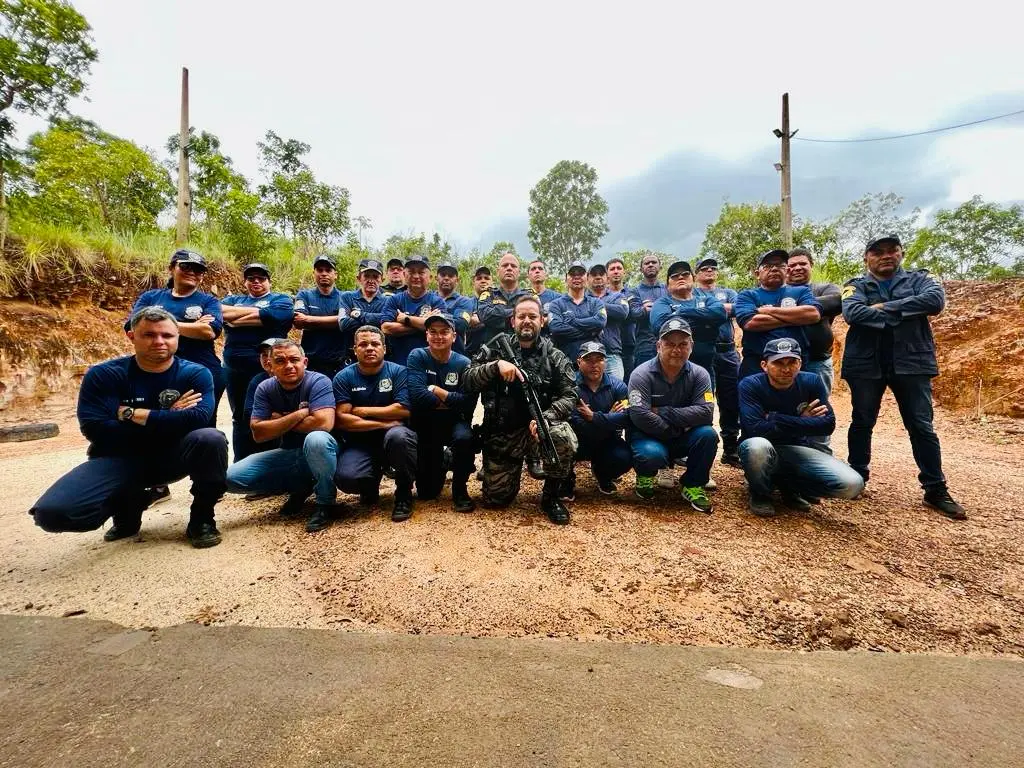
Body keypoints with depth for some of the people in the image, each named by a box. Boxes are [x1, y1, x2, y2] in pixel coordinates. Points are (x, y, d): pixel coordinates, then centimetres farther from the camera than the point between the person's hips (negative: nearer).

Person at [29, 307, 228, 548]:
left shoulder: (196, 374, -9)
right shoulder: (102, 375, -6)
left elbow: (199, 418, -26)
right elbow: (95, 429, -17)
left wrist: (133, 414, -18)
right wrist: (168, 420, -16)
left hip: (173, 455, -1)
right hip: (121, 459, 2)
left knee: (211, 438, -34)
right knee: (52, 512, -21)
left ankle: (202, 518, -10)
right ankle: (128, 506, 14)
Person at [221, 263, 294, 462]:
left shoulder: (280, 299, 8)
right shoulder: (233, 299, 20)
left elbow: (271, 317, -14)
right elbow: (219, 311, -2)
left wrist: (234, 319, -5)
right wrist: (256, 311, -7)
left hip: (268, 367, -4)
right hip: (235, 367, 4)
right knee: (240, 418, 10)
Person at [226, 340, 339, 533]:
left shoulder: (318, 382, -17)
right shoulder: (265, 388, -4)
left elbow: (324, 423, -32)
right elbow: (258, 433, -11)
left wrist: (280, 422, -17)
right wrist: (299, 414, -21)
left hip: (321, 452, -5)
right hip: (287, 454, 5)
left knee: (316, 439, -39)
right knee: (233, 477, -11)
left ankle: (325, 502, -16)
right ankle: (299, 487, 9)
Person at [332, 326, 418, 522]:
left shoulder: (398, 371, -2)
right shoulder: (344, 377, 1)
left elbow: (403, 410, -13)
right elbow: (341, 420, -9)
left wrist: (363, 411, -8)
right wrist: (384, 423, -15)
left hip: (392, 436, -1)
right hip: (360, 442, 1)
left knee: (397, 436, -37)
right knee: (345, 478, -28)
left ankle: (404, 492, -10)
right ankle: (371, 483, 12)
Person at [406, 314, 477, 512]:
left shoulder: (463, 363, -8)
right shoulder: (417, 357, -9)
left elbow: (468, 404, -20)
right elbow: (417, 395, -24)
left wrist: (436, 391, -17)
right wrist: (451, 402, -17)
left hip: (453, 422, 0)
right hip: (424, 423, 0)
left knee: (464, 437, -36)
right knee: (426, 492, 0)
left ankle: (459, 489, -10)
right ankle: (440, 464, 35)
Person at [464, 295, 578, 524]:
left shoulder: (555, 357, 1)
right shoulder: (495, 349, 2)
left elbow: (569, 396, -7)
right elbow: (468, 382, -7)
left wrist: (546, 417, -26)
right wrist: (496, 366, -24)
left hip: (537, 428, 0)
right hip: (501, 434, 1)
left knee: (564, 437, -35)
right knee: (495, 499, -2)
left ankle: (551, 496, -7)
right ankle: (515, 466, 33)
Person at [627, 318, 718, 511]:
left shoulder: (699, 374, -6)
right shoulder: (642, 374, -16)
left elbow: (705, 412, -20)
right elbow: (640, 417, -26)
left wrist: (662, 412, -24)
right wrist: (677, 429, -18)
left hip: (682, 439, 3)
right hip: (648, 436, -3)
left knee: (707, 434, -26)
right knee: (652, 455, -36)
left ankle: (693, 486, -1)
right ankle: (645, 475, 5)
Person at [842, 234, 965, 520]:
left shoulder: (919, 279, 9)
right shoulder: (856, 286, 6)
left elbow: (936, 299, -13)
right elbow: (853, 312, -15)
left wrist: (885, 307, -13)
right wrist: (904, 313, -13)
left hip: (911, 363, 1)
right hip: (866, 364, 0)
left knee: (922, 427, 4)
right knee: (862, 424, 9)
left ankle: (936, 489, 14)